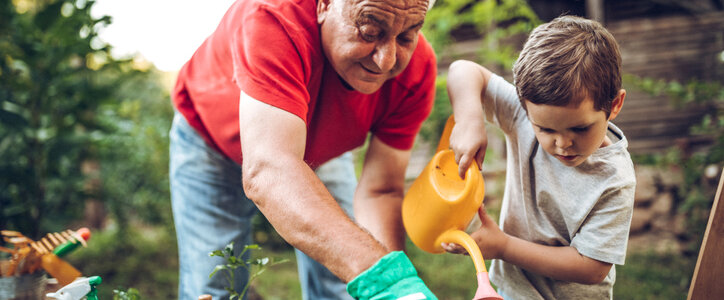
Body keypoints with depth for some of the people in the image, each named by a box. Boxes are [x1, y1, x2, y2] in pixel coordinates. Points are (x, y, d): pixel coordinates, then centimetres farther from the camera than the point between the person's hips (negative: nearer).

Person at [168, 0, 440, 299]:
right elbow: (266, 172, -56)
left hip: (319, 148, 3)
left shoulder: (417, 69, -29)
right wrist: (379, 275, -68)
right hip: (211, 141, -3)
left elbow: (380, 191, -24)